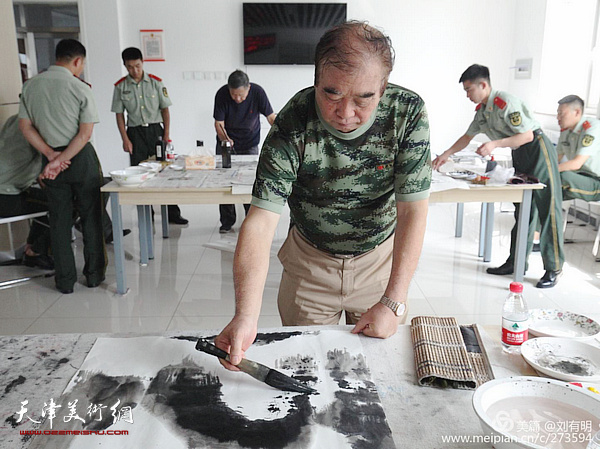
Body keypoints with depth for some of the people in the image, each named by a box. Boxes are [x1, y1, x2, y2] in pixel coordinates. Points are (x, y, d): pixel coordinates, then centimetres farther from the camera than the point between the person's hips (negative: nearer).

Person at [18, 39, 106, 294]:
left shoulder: (30, 86, 3)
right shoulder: (80, 89, -11)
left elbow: (25, 126, 2)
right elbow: (85, 133, -16)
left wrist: (51, 155, -5)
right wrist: (60, 161, -14)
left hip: (50, 158, 4)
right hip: (81, 158, -4)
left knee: (59, 220, 10)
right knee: (90, 216, 9)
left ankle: (65, 280, 16)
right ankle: (94, 274, 16)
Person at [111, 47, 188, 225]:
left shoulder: (156, 82, 1)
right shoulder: (120, 87, 2)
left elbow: (165, 109, 4)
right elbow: (119, 115, 4)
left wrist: (166, 135, -3)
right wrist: (125, 139, -4)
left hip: (155, 130, 0)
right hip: (135, 133, 0)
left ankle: (173, 213, 6)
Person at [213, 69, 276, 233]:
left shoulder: (257, 92, -19)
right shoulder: (221, 94, -19)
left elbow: (271, 117, -14)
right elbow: (219, 123, -14)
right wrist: (225, 139, -33)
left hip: (250, 143, 0)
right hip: (227, 142, 1)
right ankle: (227, 222, 11)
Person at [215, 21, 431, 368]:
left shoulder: (408, 113, -22)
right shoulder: (292, 125, -26)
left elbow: (413, 211, -21)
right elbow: (261, 222, -32)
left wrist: (393, 303, -26)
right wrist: (246, 315, -45)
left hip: (381, 257, 1)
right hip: (310, 260, 0)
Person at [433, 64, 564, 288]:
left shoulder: (506, 103, -21)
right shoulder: (482, 110, 7)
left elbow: (527, 135, -22)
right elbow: (468, 136, 18)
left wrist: (494, 144, -28)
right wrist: (446, 154, 9)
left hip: (537, 149, -9)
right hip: (519, 154, 9)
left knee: (548, 208, -6)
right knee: (522, 210, 11)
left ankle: (554, 268, -2)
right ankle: (517, 262, 16)